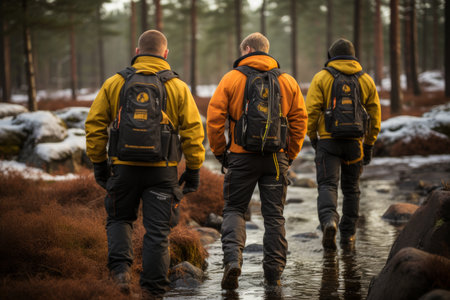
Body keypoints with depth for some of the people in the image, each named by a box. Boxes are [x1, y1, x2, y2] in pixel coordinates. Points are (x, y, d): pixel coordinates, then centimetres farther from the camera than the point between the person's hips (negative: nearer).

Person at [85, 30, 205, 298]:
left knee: (120, 219, 20)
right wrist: (194, 170, 6)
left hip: (124, 167, 1)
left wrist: (99, 162, 12)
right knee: (158, 230, 6)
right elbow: (193, 132, -1)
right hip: (162, 169, -1)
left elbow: (95, 125, 4)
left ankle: (121, 268, -1)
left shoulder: (114, 83, 4)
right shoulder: (178, 88, 2)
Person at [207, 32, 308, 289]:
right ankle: (274, 272, 8)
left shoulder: (232, 78, -1)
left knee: (234, 210, 9)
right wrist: (290, 155, 13)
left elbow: (215, 117, -6)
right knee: (274, 214, 9)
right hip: (276, 157, 2)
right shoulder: (288, 81, 7)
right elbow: (300, 120, 6)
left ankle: (233, 258, -13)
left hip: (242, 155, -2)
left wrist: (219, 151, 5)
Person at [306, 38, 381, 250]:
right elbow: (374, 115, 8)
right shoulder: (366, 80, 9)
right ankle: (348, 235, 17)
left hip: (328, 140, -2)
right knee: (351, 189, 14)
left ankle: (329, 220, -30)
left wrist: (312, 137, 4)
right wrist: (369, 145, 14)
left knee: (327, 185, -4)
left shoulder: (321, 78, 0)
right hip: (355, 142, 3)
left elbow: (311, 110, -8)